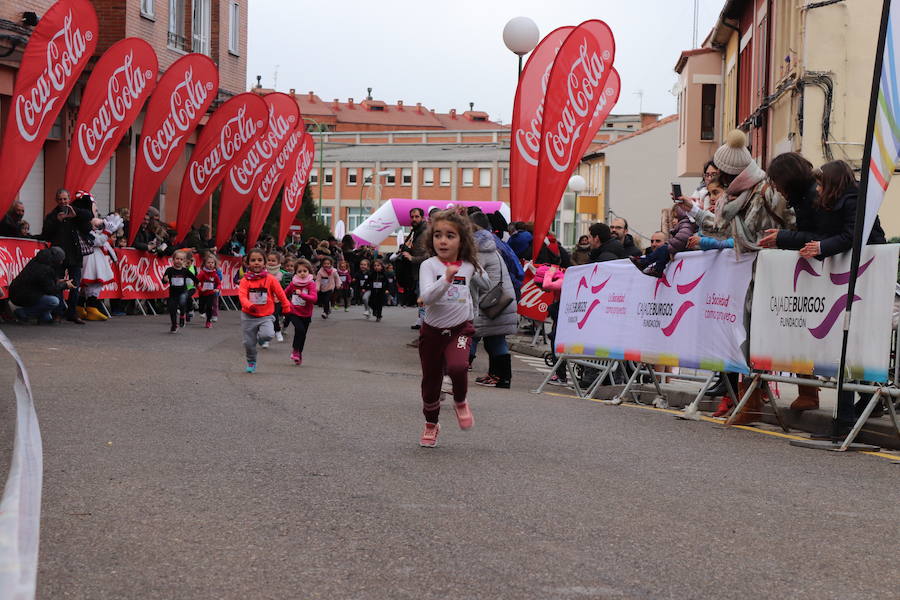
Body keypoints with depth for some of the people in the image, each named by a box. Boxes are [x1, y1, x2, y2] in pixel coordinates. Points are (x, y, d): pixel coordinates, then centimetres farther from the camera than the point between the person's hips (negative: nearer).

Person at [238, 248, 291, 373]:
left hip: (266, 316, -1)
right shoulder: (245, 280, -7)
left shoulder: (271, 279, -7)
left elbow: (280, 294, 3)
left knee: (268, 335, -26)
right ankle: (251, 362, 34)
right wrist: (249, 305, -36)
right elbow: (242, 296, -18)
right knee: (249, 343, 7)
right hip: (249, 316, 1)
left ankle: (261, 338, 12)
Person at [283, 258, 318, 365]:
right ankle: (295, 350, -4)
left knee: (302, 334, 11)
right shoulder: (293, 283, -2)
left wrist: (301, 294, -35)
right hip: (293, 312, 0)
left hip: (306, 314, 1)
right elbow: (285, 294, 17)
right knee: (300, 329, -22)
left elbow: (314, 298, -25)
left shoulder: (311, 284, -10)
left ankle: (299, 353, 32)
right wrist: (287, 304, 6)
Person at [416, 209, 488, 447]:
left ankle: (460, 403, 4)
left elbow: (486, 284, 24)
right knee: (431, 381, 9)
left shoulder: (469, 266, 0)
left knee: (457, 367, -27)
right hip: (432, 329, 0)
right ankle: (431, 425, 33)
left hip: (460, 329, 0)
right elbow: (427, 297, -29)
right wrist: (446, 279, -38)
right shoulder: (429, 265, -11)